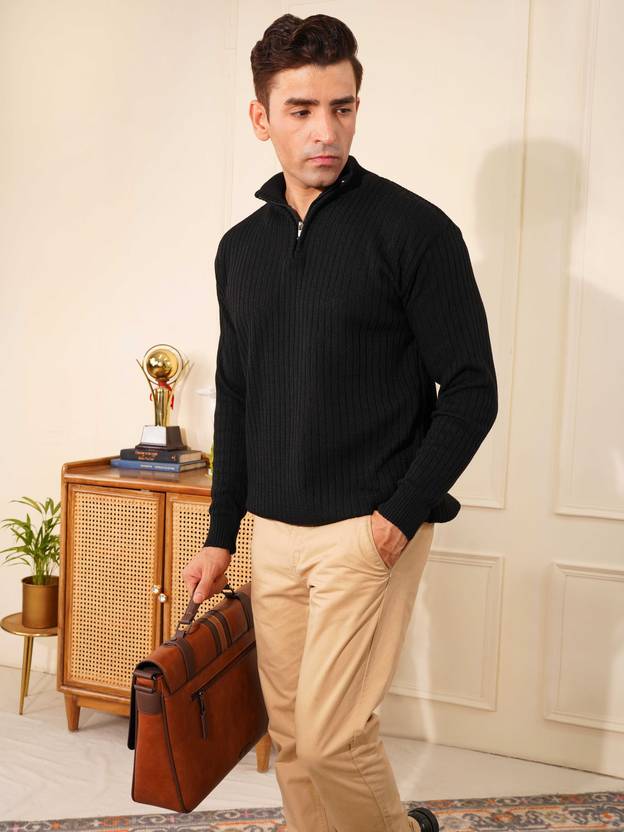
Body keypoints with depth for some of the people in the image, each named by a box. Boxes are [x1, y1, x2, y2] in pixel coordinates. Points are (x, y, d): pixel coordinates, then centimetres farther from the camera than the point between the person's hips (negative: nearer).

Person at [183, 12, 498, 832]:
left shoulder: (415, 228, -8)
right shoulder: (240, 247, 8)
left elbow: (472, 389, -8)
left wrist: (401, 515, -14)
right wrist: (221, 536, 13)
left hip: (370, 529, -5)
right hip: (274, 532, 6)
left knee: (331, 732, -3)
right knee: (290, 730, 13)